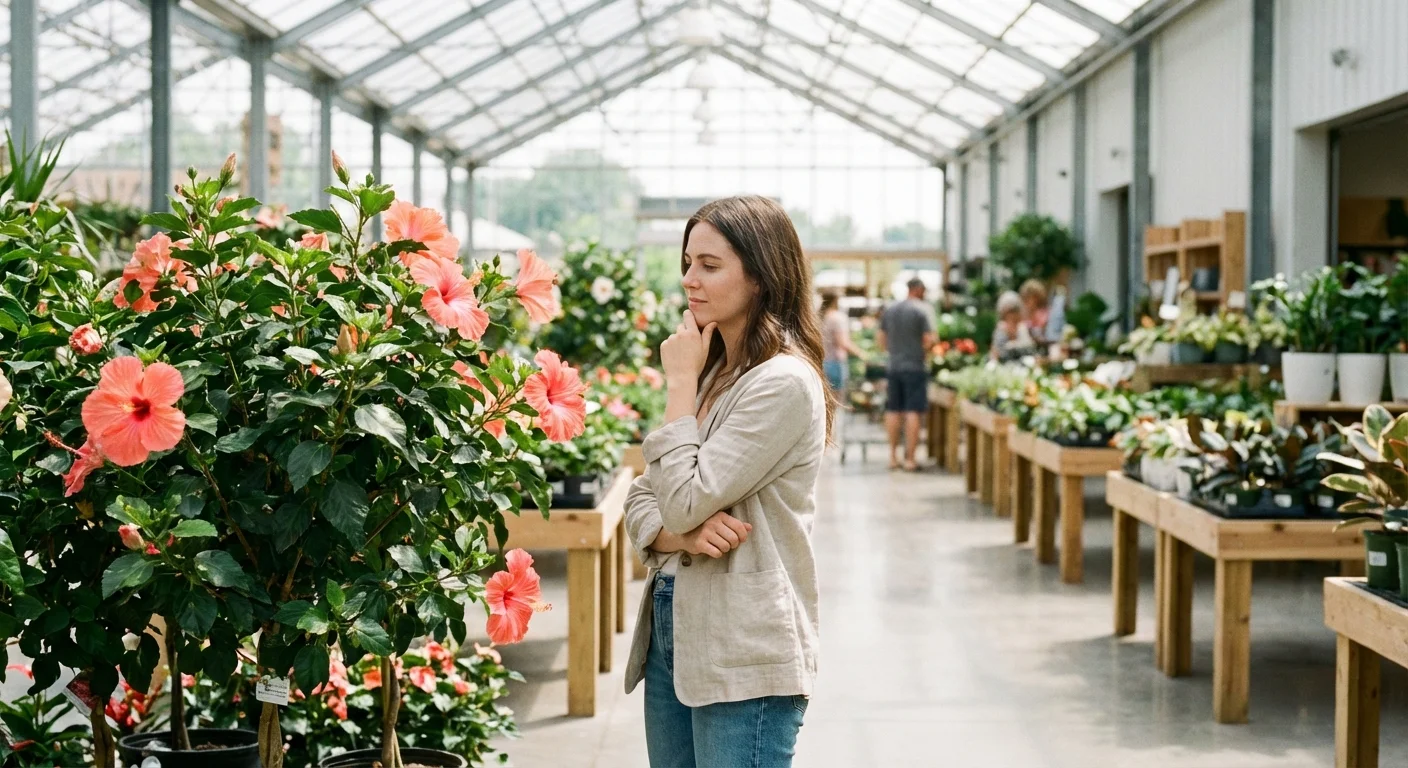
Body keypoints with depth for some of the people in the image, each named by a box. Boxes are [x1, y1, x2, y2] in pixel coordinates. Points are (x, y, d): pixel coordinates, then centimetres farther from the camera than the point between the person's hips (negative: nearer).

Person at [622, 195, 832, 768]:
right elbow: (643, 503, 10)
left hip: (743, 657, -8)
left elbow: (683, 501, -19)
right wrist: (683, 536, -12)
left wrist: (680, 383, -10)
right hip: (672, 634, 8)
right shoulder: (714, 370, 12)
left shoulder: (783, 382, -16)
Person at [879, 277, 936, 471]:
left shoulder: (890, 310, 9)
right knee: (913, 412, -4)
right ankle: (910, 459, -5)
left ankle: (893, 457, 15)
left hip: (894, 366, 5)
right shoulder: (923, 309, -8)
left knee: (893, 411, 11)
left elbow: (881, 339, 12)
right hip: (915, 366, -5)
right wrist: (924, 352, 6)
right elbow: (929, 340, -13)